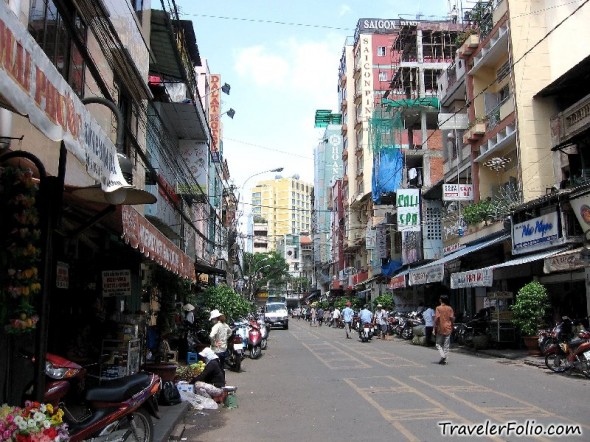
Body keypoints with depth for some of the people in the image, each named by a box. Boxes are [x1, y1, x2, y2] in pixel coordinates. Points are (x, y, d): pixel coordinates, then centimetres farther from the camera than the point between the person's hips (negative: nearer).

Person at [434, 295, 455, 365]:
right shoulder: (450, 308, 2)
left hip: (440, 328, -3)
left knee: (438, 344, 8)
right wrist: (451, 326, 14)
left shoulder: (438, 308, -7)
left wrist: (434, 328, -6)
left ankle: (443, 356, -14)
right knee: (446, 345, 8)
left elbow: (437, 318, -12)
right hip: (448, 328, 3)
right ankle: (444, 360, 8)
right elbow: (452, 318, 0)